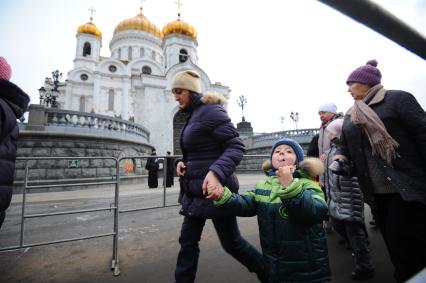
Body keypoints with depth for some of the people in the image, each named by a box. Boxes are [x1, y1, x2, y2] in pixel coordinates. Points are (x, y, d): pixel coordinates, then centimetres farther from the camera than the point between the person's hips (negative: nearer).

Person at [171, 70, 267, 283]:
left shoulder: (210, 111, -15)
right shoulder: (193, 115, 13)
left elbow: (236, 147, -21)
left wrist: (216, 173, -35)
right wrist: (184, 162, 2)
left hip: (214, 189, -9)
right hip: (195, 191, 9)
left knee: (231, 242, 10)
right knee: (188, 242, 15)